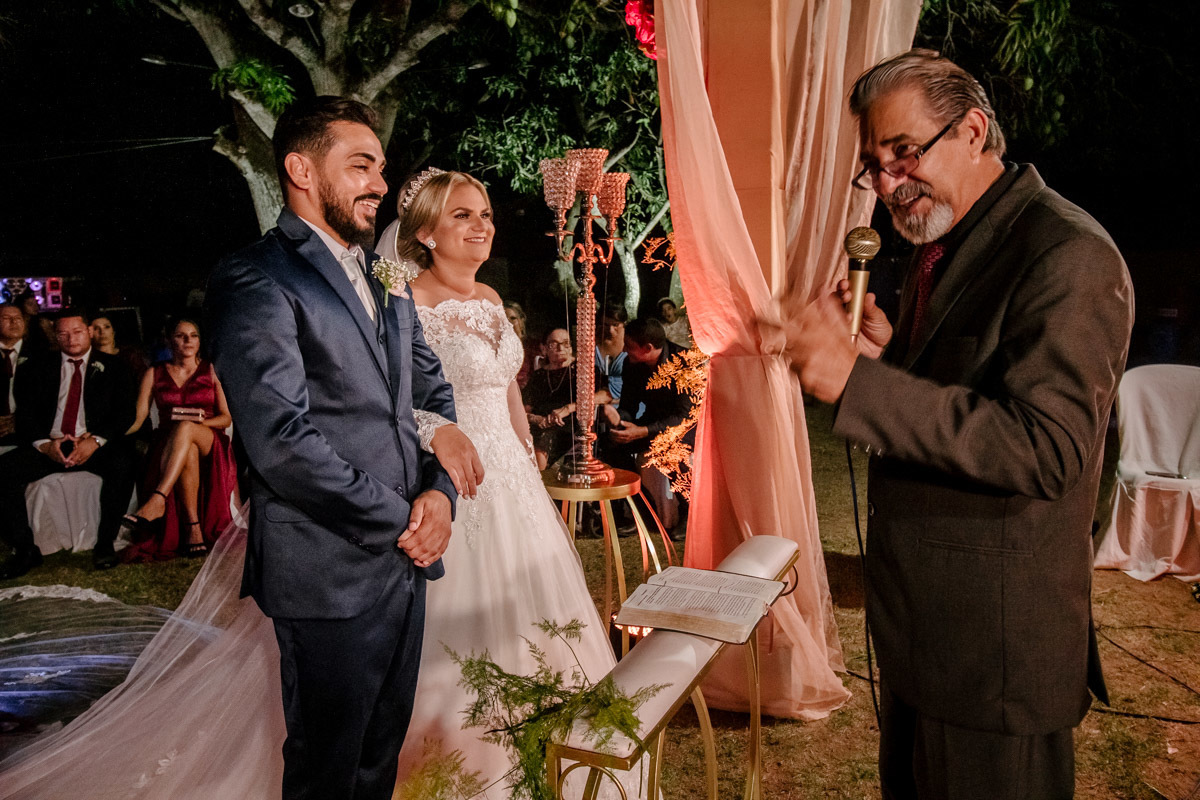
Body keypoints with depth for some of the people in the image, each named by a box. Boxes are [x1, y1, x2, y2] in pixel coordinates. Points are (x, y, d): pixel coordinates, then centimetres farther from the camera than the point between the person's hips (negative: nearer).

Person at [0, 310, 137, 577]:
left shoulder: (112, 367, 11)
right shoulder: (38, 369, 16)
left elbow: (125, 412, 0)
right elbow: (25, 414, 7)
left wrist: (95, 441, -17)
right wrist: (45, 444, -13)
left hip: (96, 445, -2)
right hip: (48, 446, 3)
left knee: (122, 463, -35)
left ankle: (105, 544, -22)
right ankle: (25, 549, -12)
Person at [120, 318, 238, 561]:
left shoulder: (212, 371, 12)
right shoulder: (154, 374, 15)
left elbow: (226, 418, 6)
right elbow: (138, 417, 6)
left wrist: (196, 423, -14)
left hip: (210, 443, -1)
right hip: (168, 444, 1)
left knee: (185, 428, -37)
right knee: (188, 452, -38)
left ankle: (157, 500, -50)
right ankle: (192, 529, -39)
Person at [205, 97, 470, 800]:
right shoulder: (255, 281, -12)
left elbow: (433, 392, 15)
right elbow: (283, 441, -21)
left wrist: (440, 491, -3)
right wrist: (400, 520, -14)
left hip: (406, 558, 7)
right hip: (332, 575, -7)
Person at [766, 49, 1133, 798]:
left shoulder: (1067, 254, -19)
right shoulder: (944, 248, 10)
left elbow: (1046, 447, -28)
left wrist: (858, 380, -31)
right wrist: (886, 350, -3)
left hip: (997, 644, -9)